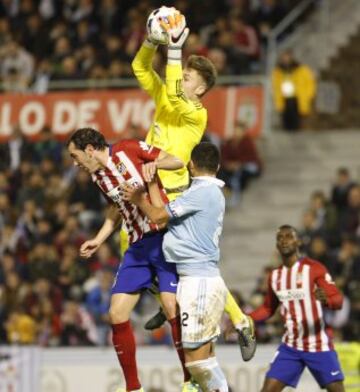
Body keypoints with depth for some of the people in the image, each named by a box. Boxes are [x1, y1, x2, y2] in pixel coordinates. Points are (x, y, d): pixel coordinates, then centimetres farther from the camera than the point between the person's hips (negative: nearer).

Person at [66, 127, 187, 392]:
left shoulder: (128, 150, -6)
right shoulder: (98, 176, 14)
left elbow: (177, 161, -7)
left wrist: (154, 164, -26)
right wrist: (98, 241, 16)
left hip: (164, 238, -8)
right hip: (138, 246, 8)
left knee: (172, 307, -19)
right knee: (117, 314, 0)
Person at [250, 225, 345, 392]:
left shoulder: (314, 268, -8)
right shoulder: (274, 276, 8)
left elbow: (338, 299, -13)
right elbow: (268, 308, 22)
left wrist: (326, 300, -37)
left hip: (319, 345, -4)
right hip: (290, 346, 4)